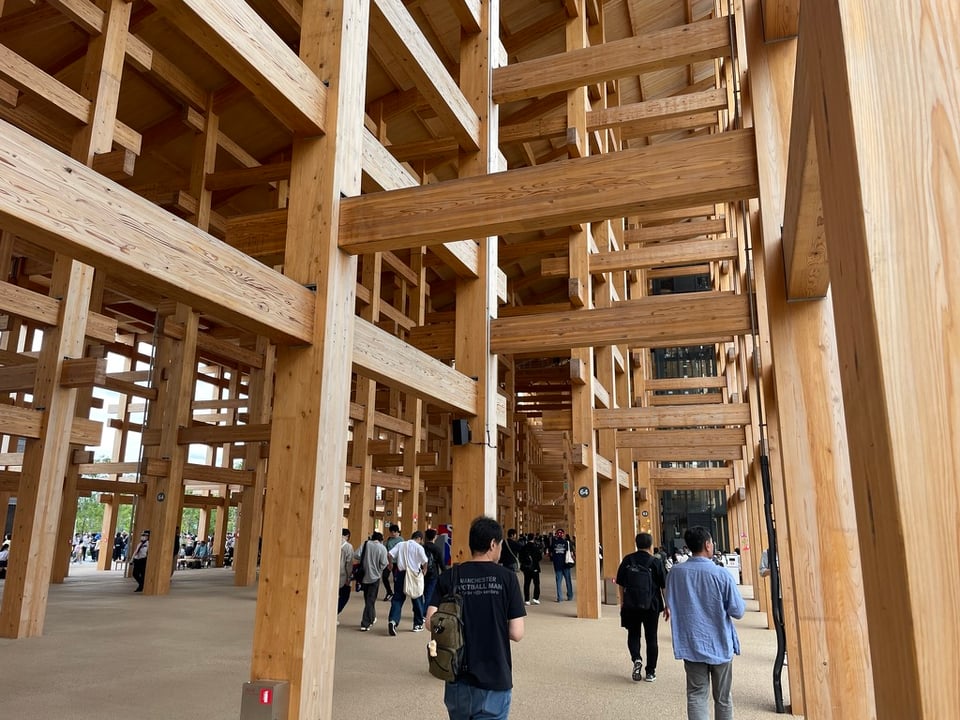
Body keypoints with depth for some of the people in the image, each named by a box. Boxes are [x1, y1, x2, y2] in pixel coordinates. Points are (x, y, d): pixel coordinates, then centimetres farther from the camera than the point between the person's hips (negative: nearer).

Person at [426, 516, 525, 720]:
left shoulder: (449, 577, -2)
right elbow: (516, 634, -10)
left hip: (458, 679, 3)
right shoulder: (506, 577, -9)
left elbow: (431, 622, -8)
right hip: (494, 681, -3)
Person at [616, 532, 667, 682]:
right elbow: (664, 586, -4)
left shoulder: (627, 560, -1)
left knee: (633, 635, 16)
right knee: (651, 637, 11)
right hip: (651, 605, -1)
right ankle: (650, 672, 15)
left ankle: (636, 659, -8)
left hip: (631, 605, 1)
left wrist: (622, 602, 16)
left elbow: (620, 584, 5)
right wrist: (667, 606, 6)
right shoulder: (655, 561, -8)